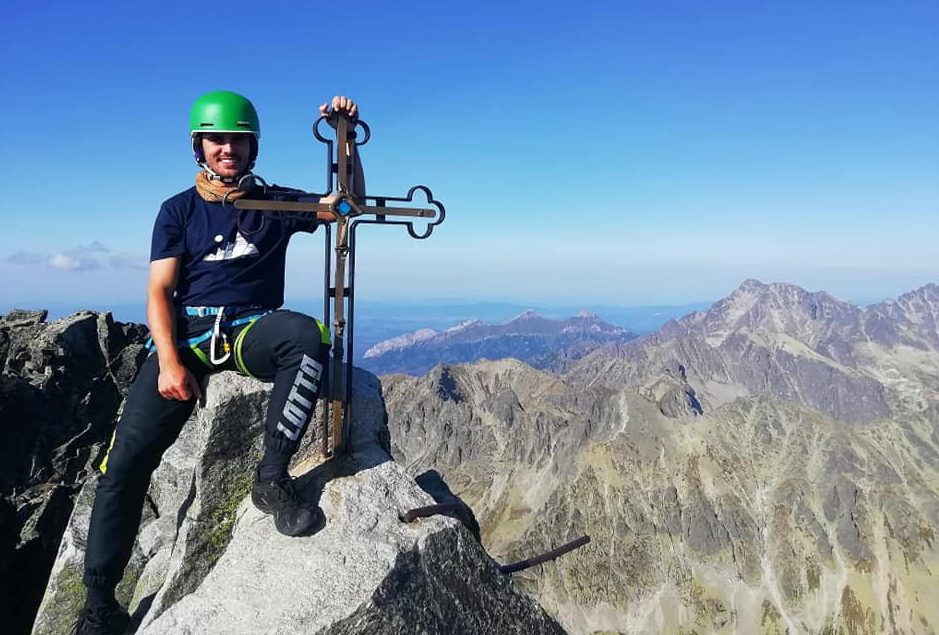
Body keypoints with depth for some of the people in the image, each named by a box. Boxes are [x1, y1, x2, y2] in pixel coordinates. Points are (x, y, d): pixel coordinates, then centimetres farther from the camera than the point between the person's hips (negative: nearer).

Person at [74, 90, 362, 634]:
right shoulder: (178, 211, 10)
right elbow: (159, 292, 1)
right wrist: (169, 362, -15)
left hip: (253, 329, 0)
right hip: (187, 334, 0)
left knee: (308, 335, -36)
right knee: (128, 457, -13)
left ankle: (273, 477, -29)